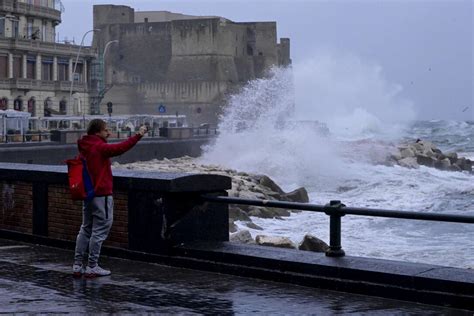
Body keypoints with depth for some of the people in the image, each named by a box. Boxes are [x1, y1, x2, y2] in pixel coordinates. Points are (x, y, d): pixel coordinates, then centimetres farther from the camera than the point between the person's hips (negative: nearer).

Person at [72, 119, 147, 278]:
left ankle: (77, 265, 15)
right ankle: (92, 267, -1)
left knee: (86, 229, 15)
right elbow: (120, 148, -27)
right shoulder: (100, 147, -16)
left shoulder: (85, 147, 10)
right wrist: (138, 135, -27)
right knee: (100, 230, -3)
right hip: (101, 195, -9)